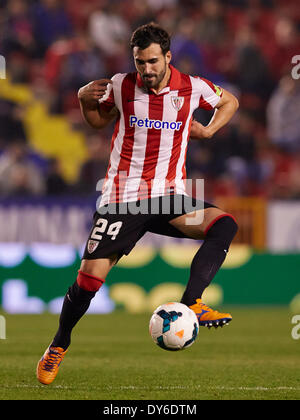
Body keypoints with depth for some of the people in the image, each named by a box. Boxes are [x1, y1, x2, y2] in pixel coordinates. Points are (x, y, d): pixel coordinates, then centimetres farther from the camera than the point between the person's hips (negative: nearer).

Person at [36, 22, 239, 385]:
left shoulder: (192, 88, -2)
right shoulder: (120, 86, -1)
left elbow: (229, 101, 18)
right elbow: (99, 120, 18)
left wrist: (208, 130, 0)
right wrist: (85, 100, -3)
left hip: (169, 196, 1)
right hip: (122, 198, -1)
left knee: (224, 226, -27)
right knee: (91, 275, -6)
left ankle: (190, 304, -28)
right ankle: (59, 345, 17)